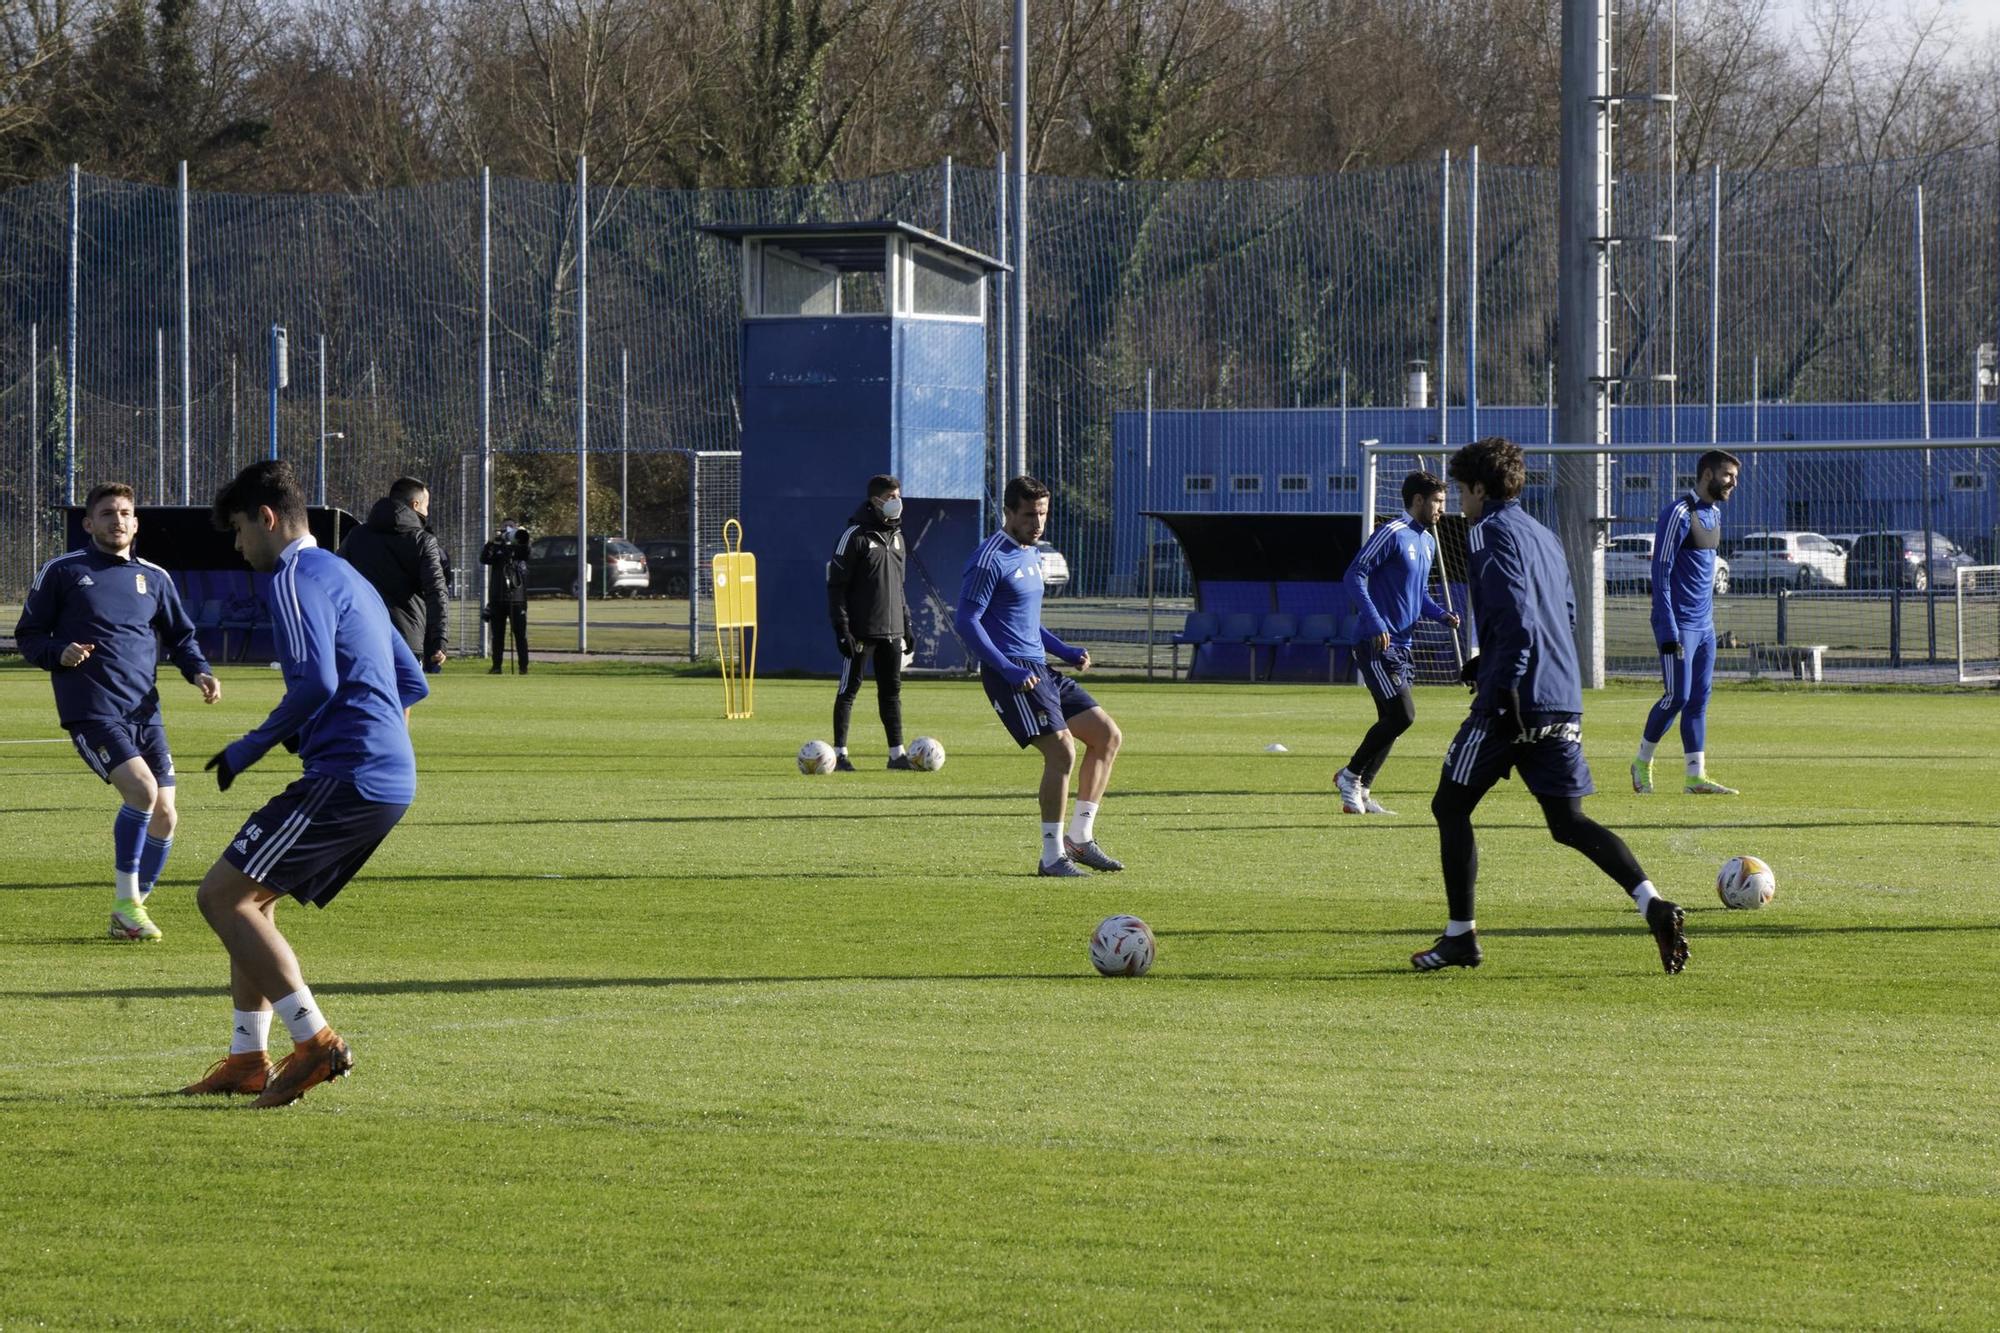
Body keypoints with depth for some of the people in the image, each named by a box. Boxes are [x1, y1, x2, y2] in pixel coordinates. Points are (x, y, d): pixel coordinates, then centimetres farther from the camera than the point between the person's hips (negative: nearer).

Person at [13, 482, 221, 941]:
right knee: (141, 788, -25)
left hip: (144, 713, 5)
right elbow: (27, 635, 7)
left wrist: (199, 672, 4)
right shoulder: (63, 572, 4)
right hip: (91, 710, -5)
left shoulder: (154, 579, 14)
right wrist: (59, 653, -15)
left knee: (164, 815, 0)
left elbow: (181, 636, 24)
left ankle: (133, 908, 20)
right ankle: (125, 906, -12)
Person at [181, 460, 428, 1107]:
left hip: (345, 777, -10)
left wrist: (250, 749, -8)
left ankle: (315, 1040, -14)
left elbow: (316, 683, -20)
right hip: (392, 780, 10)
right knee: (250, 900, 19)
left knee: (221, 896, -8)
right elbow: (412, 683, 29)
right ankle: (248, 1059, 16)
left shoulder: (297, 576, -7)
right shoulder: (348, 578, 25)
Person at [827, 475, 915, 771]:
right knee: (849, 688, -2)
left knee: (892, 690, 8)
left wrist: (906, 625, 17)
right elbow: (836, 584, -11)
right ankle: (840, 754, 1)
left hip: (891, 631, 7)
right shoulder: (856, 535, -9)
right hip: (861, 631, -7)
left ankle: (897, 754, 11)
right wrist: (842, 629, -17)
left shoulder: (895, 535, 13)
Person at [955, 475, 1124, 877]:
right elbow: (966, 621, -16)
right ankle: (1052, 856, -11)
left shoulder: (1032, 555, 18)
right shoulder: (990, 560, -12)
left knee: (1108, 736, 8)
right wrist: (1008, 670, -23)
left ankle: (1079, 838, 13)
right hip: (1011, 673, -10)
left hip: (1040, 671, 10)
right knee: (1061, 751, -19)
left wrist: (1064, 652, 15)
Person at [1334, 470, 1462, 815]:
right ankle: (1351, 776, 0)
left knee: (1392, 719, 8)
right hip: (1376, 644, -9)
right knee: (1402, 714, -14)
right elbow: (1354, 577, -15)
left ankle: (1359, 792, 15)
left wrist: (1441, 615, 7)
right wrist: (1375, 622, -23)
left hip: (1400, 644, 9)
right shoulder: (1392, 534, -11)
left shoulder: (1427, 543, 16)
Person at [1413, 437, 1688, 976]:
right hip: (1564, 703, 8)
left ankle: (1460, 936, 7)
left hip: (1513, 704, -8)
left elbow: (1516, 617, -18)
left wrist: (1504, 686, -20)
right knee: (1570, 822, 7)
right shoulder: (1544, 536, 19)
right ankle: (1653, 905, -13)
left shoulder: (1491, 532, -7)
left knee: (1451, 807, 7)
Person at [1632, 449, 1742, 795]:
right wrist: (1668, 630, -20)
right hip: (1680, 624, -8)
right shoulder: (1679, 514, -14)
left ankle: (1695, 777, 5)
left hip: (1704, 625, 8)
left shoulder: (1714, 513, 14)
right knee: (1678, 696, -7)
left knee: (1699, 699, 5)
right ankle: (1642, 762, 11)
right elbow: (1661, 572, -16)